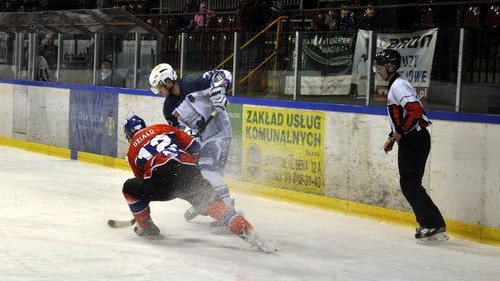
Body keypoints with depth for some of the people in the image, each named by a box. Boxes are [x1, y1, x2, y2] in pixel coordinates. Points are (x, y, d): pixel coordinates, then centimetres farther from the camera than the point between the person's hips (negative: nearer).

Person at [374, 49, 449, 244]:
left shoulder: (399, 86, -14)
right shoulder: (394, 86, 20)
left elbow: (415, 110, -26)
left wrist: (399, 132, -18)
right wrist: (392, 137, 22)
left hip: (415, 139, -11)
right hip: (409, 139, 11)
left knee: (410, 184, -12)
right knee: (408, 184, 10)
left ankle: (434, 226, -14)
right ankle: (429, 224, 13)